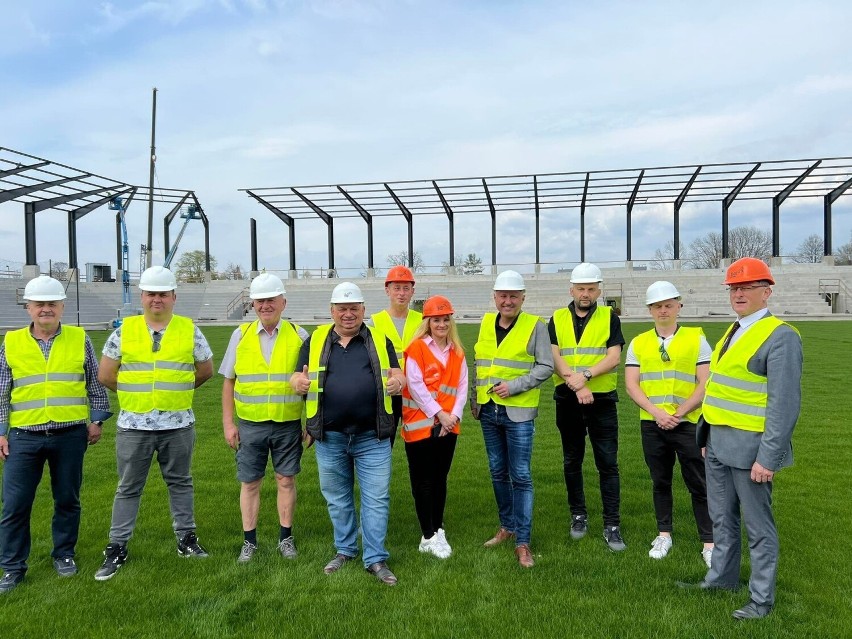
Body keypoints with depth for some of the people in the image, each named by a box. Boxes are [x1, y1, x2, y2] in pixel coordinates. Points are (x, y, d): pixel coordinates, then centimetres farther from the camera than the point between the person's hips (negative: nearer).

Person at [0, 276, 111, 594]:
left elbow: (96, 384, 8)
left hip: (70, 435, 0)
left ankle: (64, 554, 28)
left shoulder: (80, 340, 2)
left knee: (67, 499, 10)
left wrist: (97, 420, 4)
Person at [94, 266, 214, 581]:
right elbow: (106, 375, 6)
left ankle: (186, 539, 26)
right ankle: (117, 549, 21)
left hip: (178, 424, 0)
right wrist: (135, 391, 9)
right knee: (128, 488, 9)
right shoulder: (124, 331, 0)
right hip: (134, 425, 0)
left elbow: (206, 370, 9)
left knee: (180, 483, 13)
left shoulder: (190, 330, 0)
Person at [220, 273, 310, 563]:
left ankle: (286, 538, 24)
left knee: (286, 480, 8)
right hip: (250, 425, 1)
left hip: (288, 424, -1)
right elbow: (228, 382, 7)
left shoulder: (299, 336, 0)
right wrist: (228, 423, 3)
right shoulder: (241, 335, 3)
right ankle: (249, 541, 24)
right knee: (250, 483, 9)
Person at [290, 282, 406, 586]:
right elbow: (297, 378, 5)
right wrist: (299, 382, -20)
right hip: (329, 437, 1)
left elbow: (398, 375, 3)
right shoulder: (315, 341, 6)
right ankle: (345, 549, 34)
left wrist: (398, 381, -22)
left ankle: (376, 559, 15)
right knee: (337, 498, 15)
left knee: (376, 498, 2)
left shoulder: (380, 340, 5)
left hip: (372, 437, -1)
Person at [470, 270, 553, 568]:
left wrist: (513, 386, -16)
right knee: (498, 472, 15)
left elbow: (546, 366, -8)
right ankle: (507, 526, 31)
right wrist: (476, 394, 14)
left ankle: (522, 542, 6)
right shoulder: (486, 322, 8)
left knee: (521, 476, -2)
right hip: (488, 410, 5)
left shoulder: (535, 325, -6)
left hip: (518, 412, -5)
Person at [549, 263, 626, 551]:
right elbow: (554, 357, -6)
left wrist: (586, 374, -21)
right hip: (567, 400, 2)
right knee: (572, 462, 12)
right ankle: (578, 515, 28)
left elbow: (614, 357, -7)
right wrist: (577, 385, -19)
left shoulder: (609, 318, 3)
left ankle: (612, 526, 7)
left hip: (602, 400, -2)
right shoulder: (557, 320, 6)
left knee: (608, 463, -1)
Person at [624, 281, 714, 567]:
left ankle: (709, 543, 13)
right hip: (651, 424, 3)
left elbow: (705, 384, -5)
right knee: (660, 482, 14)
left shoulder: (696, 339, 0)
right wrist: (656, 413, -12)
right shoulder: (638, 343, 6)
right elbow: (631, 385, 0)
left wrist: (678, 414, -14)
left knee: (699, 484, 2)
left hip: (688, 423, -2)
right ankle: (664, 535, 28)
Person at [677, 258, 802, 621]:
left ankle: (761, 598, 21)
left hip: (750, 447, -8)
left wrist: (768, 457, -21)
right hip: (718, 443, 8)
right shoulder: (733, 332, 13)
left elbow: (785, 402, -19)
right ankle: (722, 577, 37)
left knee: (758, 526, 6)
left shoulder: (780, 336, -14)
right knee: (722, 518, 20)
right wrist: (708, 435, 15)